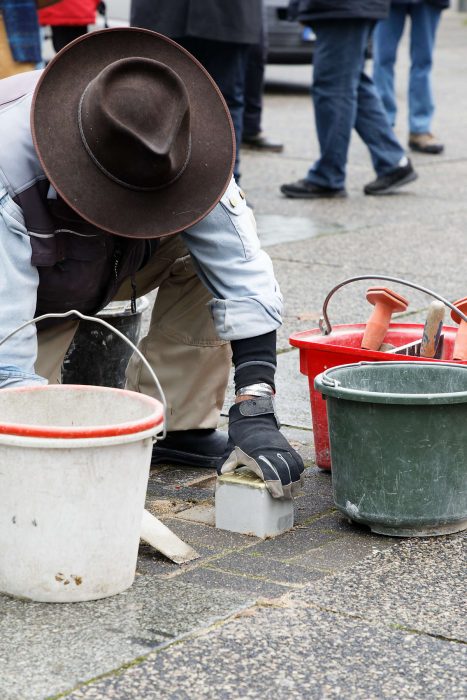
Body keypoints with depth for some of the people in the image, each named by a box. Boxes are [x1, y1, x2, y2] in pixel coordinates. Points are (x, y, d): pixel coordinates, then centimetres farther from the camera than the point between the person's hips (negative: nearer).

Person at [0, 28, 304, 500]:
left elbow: (240, 271, -27)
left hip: (113, 266, 4)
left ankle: (181, 427, -10)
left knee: (214, 247, -22)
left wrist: (255, 411, -35)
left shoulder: (167, 141, -27)